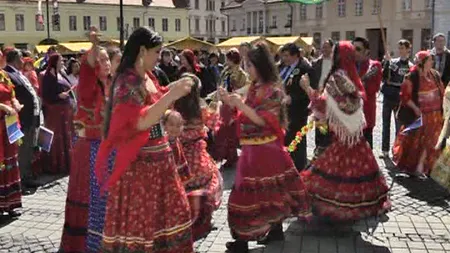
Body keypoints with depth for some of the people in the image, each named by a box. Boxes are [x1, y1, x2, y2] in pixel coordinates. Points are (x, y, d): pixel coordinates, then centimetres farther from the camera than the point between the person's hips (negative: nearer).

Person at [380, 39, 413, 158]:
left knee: (399, 126, 5)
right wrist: (386, 62, -15)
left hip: (400, 99, -3)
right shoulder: (392, 61, 4)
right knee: (386, 125, 8)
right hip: (387, 97, 3)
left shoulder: (410, 66, -3)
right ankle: (385, 150, 17)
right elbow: (384, 76, -5)